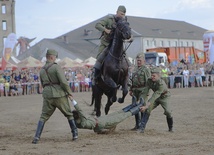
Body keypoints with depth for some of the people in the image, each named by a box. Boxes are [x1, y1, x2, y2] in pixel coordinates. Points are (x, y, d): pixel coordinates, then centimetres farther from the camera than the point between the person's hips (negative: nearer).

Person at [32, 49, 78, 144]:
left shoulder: (42, 70, 11)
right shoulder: (56, 67, -8)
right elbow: (63, 82, -16)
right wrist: (69, 92, -3)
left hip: (47, 96, 4)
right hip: (59, 95, -4)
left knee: (43, 117, 6)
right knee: (69, 115, 14)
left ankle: (37, 137, -9)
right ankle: (75, 134, 15)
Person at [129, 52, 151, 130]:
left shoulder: (146, 69, -5)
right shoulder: (135, 69, 17)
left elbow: (148, 82, -11)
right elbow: (132, 80, 22)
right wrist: (131, 90, 17)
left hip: (142, 91, -7)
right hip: (135, 91, 7)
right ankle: (137, 125, 17)